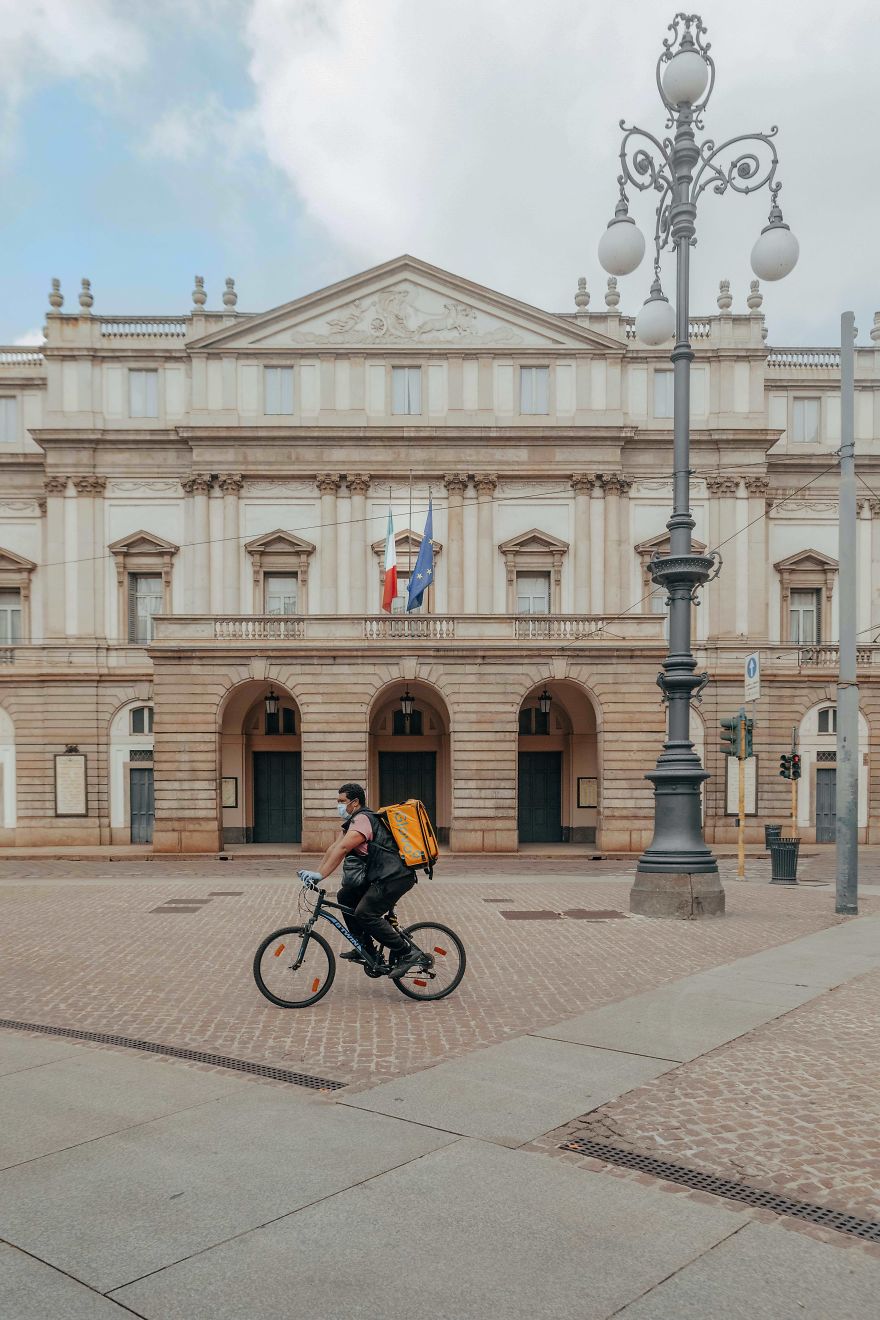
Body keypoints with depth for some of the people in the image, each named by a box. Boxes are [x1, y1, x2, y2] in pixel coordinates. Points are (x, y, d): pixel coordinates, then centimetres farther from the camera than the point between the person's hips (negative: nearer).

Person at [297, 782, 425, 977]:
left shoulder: (362, 819, -13)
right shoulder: (353, 822, 20)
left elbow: (342, 849, -25)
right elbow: (333, 848, 16)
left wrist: (320, 875, -28)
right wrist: (315, 873, 8)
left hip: (395, 877, -10)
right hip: (380, 876, 10)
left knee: (365, 914, -19)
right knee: (345, 896, 11)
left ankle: (407, 953, -10)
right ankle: (367, 949, 16)